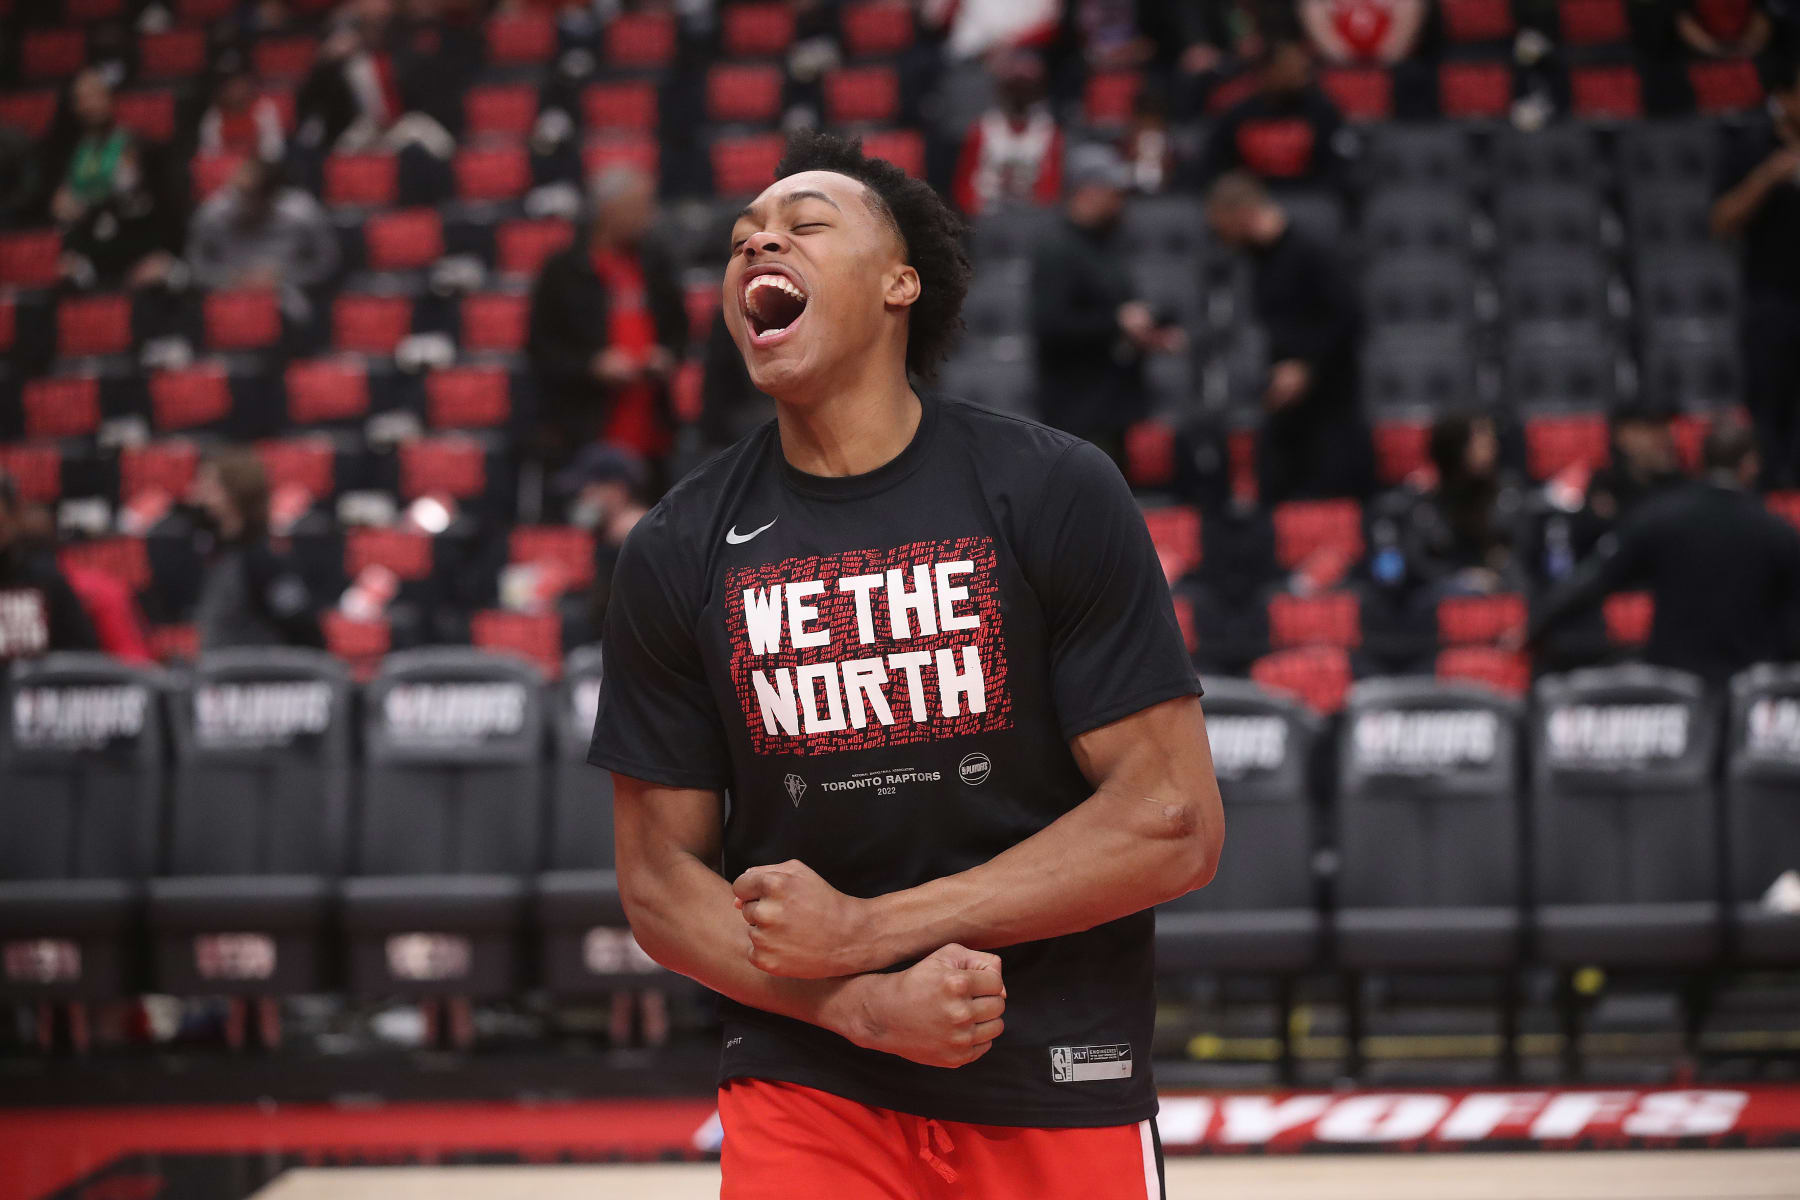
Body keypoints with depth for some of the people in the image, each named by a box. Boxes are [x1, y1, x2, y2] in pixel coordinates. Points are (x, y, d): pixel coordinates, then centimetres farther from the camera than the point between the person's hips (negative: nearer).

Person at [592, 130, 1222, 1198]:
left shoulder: (1056, 494, -6)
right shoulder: (680, 551, 1)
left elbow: (1175, 823, -10)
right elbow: (661, 877, 3)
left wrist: (867, 929, -14)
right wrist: (865, 1006, -14)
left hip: (1059, 1094, -1)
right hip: (805, 1090, 1)